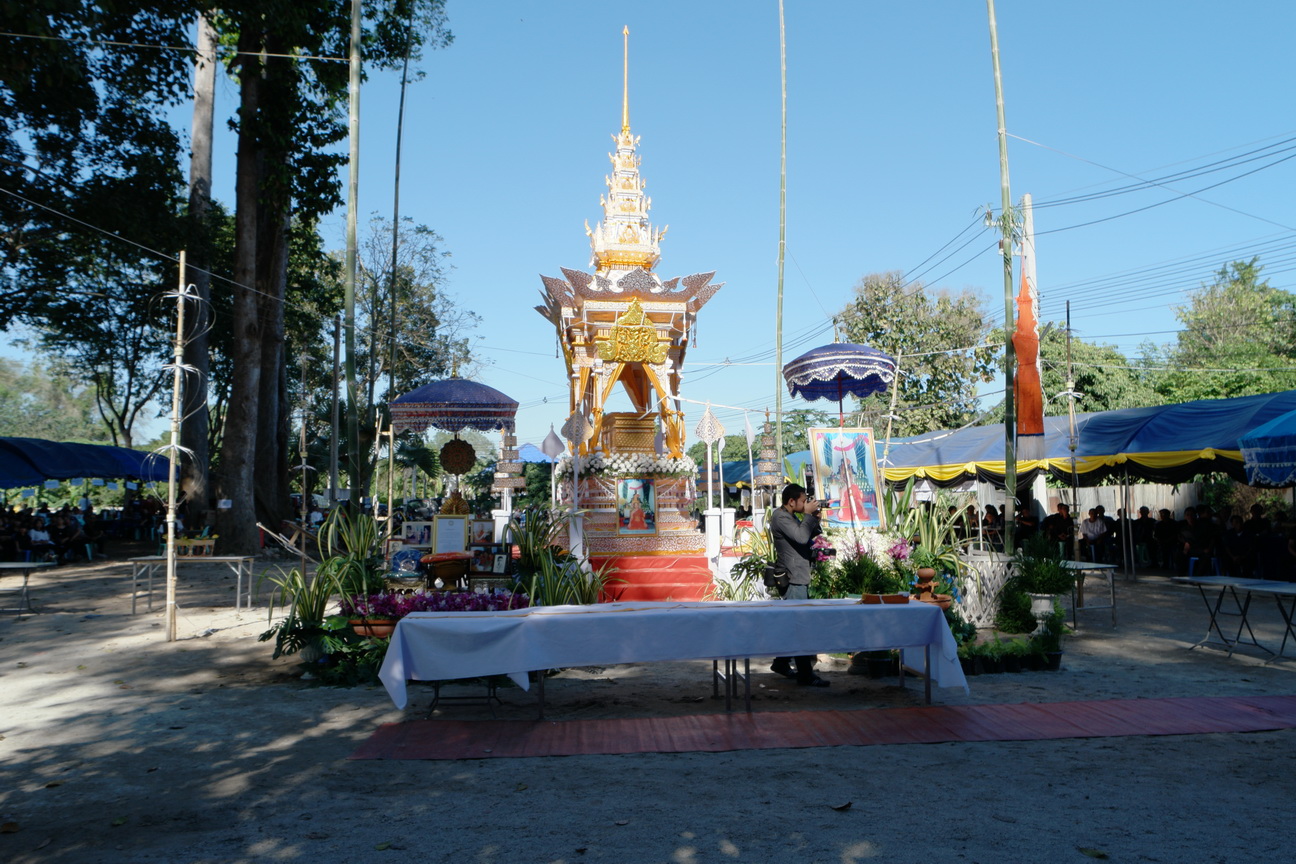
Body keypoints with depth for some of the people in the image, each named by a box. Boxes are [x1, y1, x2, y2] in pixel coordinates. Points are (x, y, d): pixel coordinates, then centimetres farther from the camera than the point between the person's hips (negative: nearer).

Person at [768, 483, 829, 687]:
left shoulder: (791, 517, 18)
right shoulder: (780, 517, -14)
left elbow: (811, 534, 22)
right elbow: (801, 537, -26)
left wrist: (814, 517, 7)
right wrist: (808, 514, -14)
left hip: (799, 578, 11)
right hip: (792, 579, -11)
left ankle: (781, 663, 26)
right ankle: (805, 674, -7)